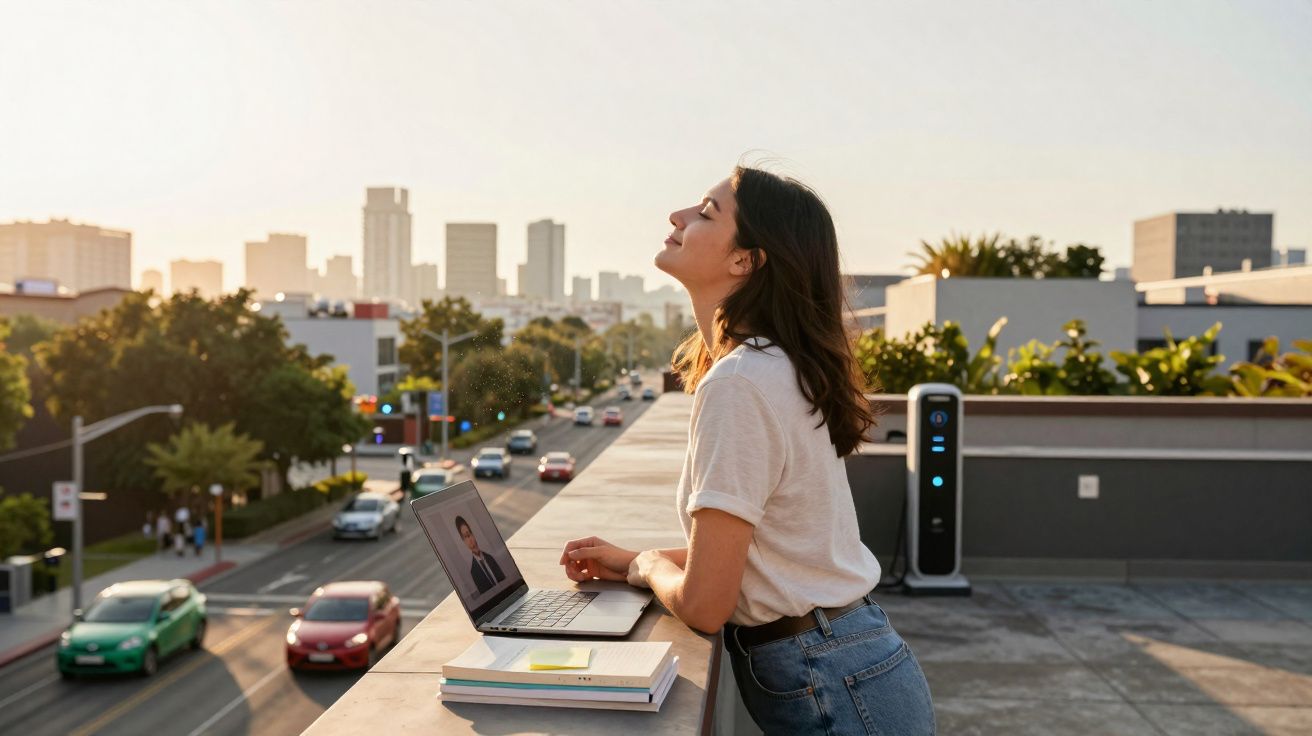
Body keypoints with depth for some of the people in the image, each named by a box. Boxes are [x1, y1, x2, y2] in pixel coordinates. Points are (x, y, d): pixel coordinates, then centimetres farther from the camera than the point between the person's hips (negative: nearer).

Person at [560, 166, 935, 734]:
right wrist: (633, 561, 8)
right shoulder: (773, 366, 6)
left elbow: (703, 605, -20)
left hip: (833, 690, -9)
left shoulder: (739, 383, -23)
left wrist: (646, 565, -1)